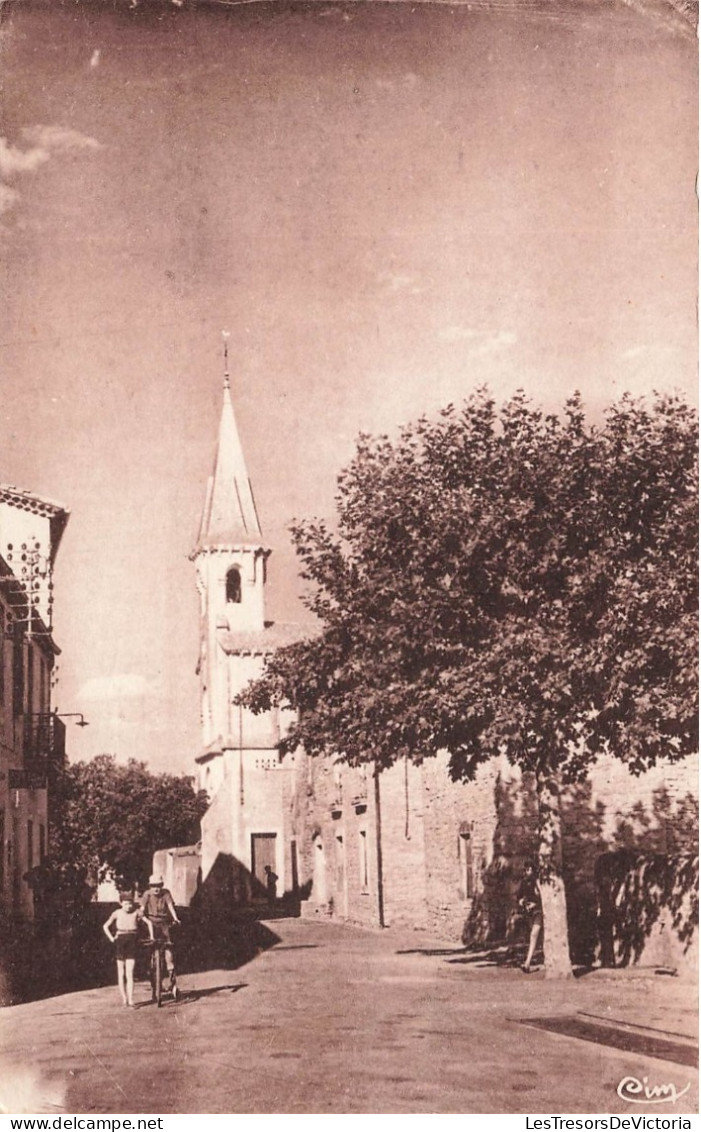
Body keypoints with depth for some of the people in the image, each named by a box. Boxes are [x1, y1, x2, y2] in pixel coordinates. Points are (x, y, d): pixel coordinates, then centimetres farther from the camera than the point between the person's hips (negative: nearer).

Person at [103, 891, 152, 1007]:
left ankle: (130, 1000, -12)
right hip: (120, 941, 1)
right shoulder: (117, 913, 0)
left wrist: (151, 937, 0)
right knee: (121, 974, 4)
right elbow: (105, 926, 10)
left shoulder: (136, 912, -3)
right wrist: (111, 938, -1)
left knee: (129, 973, -9)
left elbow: (149, 922, 5)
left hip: (132, 940, -1)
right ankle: (124, 999, 10)